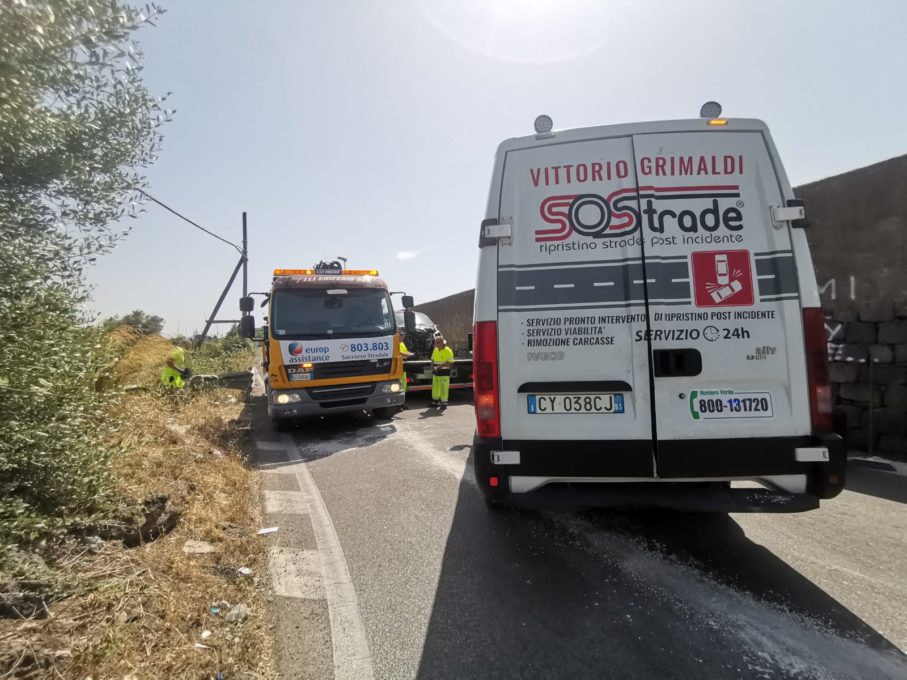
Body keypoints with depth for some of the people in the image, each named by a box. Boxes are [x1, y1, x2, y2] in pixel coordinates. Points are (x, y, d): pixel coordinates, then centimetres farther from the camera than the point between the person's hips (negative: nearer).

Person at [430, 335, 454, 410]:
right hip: (436, 373, 7)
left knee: (444, 388, -4)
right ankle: (435, 401, 27)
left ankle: (444, 403, 5)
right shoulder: (435, 350, 10)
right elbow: (433, 360, 20)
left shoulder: (448, 350, -12)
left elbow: (451, 362, -16)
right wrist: (432, 368, 5)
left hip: (444, 373, -7)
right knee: (435, 387, 14)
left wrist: (441, 366, -24)